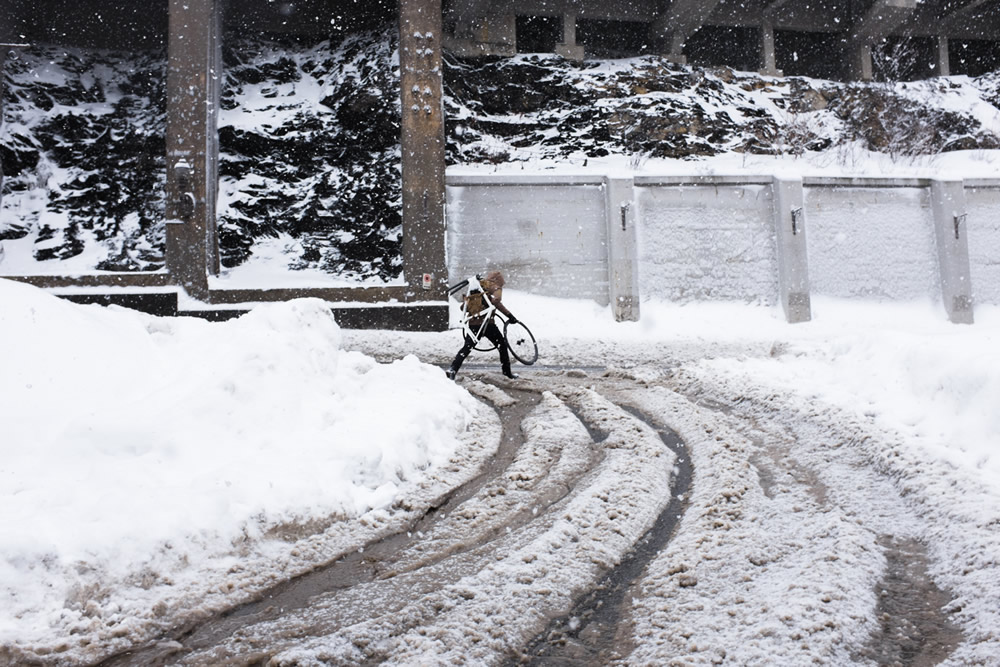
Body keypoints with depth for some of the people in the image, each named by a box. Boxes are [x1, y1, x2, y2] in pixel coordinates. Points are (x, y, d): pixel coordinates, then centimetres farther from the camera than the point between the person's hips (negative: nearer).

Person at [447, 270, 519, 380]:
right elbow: (496, 301, -20)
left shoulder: (475, 288, 21)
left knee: (466, 348, 8)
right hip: (487, 323, -5)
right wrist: (509, 315, -20)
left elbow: (463, 306, 20)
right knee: (502, 345, 12)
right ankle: (507, 372, 17)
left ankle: (452, 369, -8)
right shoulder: (495, 288, 2)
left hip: (472, 324, 5)